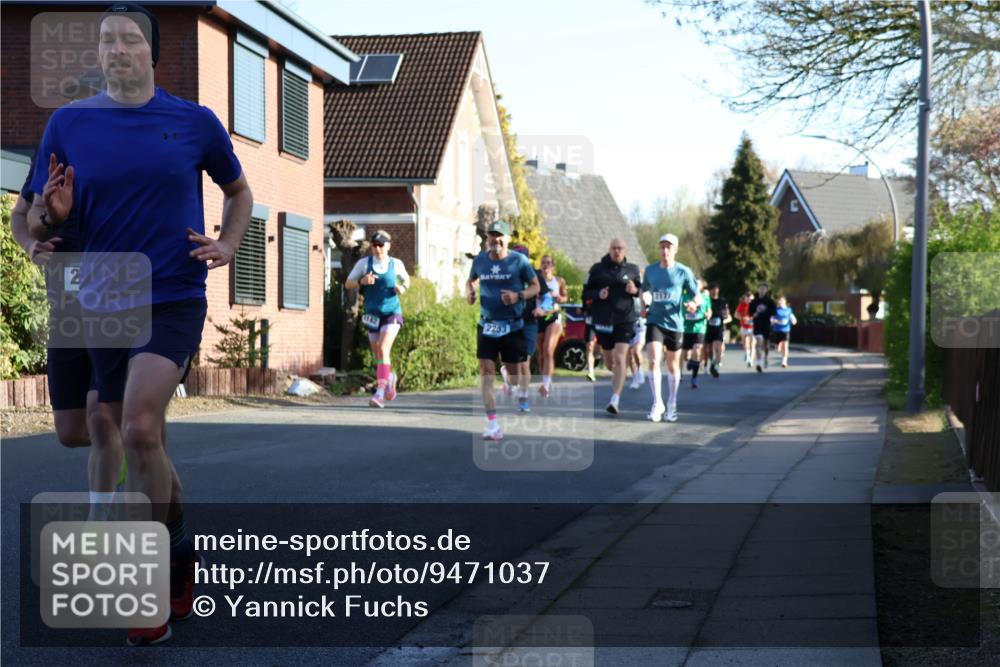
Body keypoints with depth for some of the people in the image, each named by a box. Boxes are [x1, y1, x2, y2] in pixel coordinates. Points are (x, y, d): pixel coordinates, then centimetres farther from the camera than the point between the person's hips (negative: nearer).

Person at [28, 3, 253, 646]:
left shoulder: (196, 122, 1)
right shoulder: (68, 123, 4)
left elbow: (239, 191, 18)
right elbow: (36, 225, 7)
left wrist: (228, 244, 0)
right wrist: (52, 213, -15)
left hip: (173, 299, -3)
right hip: (100, 304, 3)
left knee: (138, 430, -22)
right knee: (146, 445, 11)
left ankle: (159, 579, -7)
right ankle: (181, 554, 33)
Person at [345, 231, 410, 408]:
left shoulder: (396, 264, 0)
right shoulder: (364, 263, -1)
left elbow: (406, 280, 18)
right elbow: (348, 284, 2)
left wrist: (403, 288, -5)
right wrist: (362, 281, -18)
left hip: (392, 313, -2)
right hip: (372, 314, 2)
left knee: (383, 349, -19)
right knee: (377, 354, 11)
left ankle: (380, 393, -21)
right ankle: (389, 377, 42)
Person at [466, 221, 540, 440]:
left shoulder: (519, 260, -6)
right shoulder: (480, 260, 3)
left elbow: (535, 286, 0)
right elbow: (471, 280, 21)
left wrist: (518, 296, -18)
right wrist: (469, 292, -2)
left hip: (512, 326, -2)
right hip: (486, 325, 2)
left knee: (514, 371, 6)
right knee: (486, 370, -9)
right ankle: (492, 423, -9)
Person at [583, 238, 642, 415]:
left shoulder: (632, 269, 5)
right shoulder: (597, 269, 3)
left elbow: (643, 290, 13)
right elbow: (586, 292, 5)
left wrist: (635, 290, -10)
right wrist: (598, 294, -15)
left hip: (625, 320, -2)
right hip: (603, 320, 2)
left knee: (620, 359, -15)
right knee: (609, 360, 14)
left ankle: (615, 400, -18)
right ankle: (616, 376, 49)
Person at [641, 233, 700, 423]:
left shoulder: (683, 272, -2)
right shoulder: (650, 270, 4)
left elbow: (697, 296, 0)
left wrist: (694, 304, -22)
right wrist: (645, 301, 2)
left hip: (675, 323, -1)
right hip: (654, 321, 1)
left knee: (673, 365, 10)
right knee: (653, 361, -17)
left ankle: (671, 405, 26)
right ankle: (657, 403, -8)